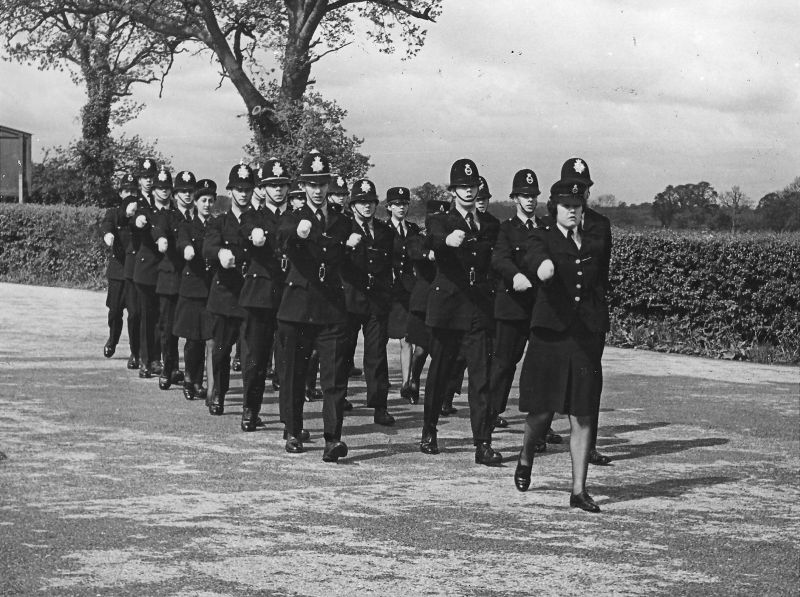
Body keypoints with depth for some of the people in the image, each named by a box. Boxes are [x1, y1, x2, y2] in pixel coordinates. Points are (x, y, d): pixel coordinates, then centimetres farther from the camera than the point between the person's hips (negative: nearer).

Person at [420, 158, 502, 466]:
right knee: (439, 371, 7)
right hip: (447, 306, -2)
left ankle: (483, 443, -8)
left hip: (479, 308, 2)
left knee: (481, 374, -6)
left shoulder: (488, 224, 14)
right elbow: (434, 241, -23)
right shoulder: (441, 221, 2)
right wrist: (448, 240, -43)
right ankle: (429, 432, 24)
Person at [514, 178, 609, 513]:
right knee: (542, 411, 2)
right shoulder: (544, 239, 1)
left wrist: (600, 328, 9)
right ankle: (525, 460, 33)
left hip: (586, 336, 3)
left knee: (582, 416, -1)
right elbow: (534, 258, -23)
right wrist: (542, 266, -47)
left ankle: (578, 490, 2)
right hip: (551, 333, -3)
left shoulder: (595, 245, 13)